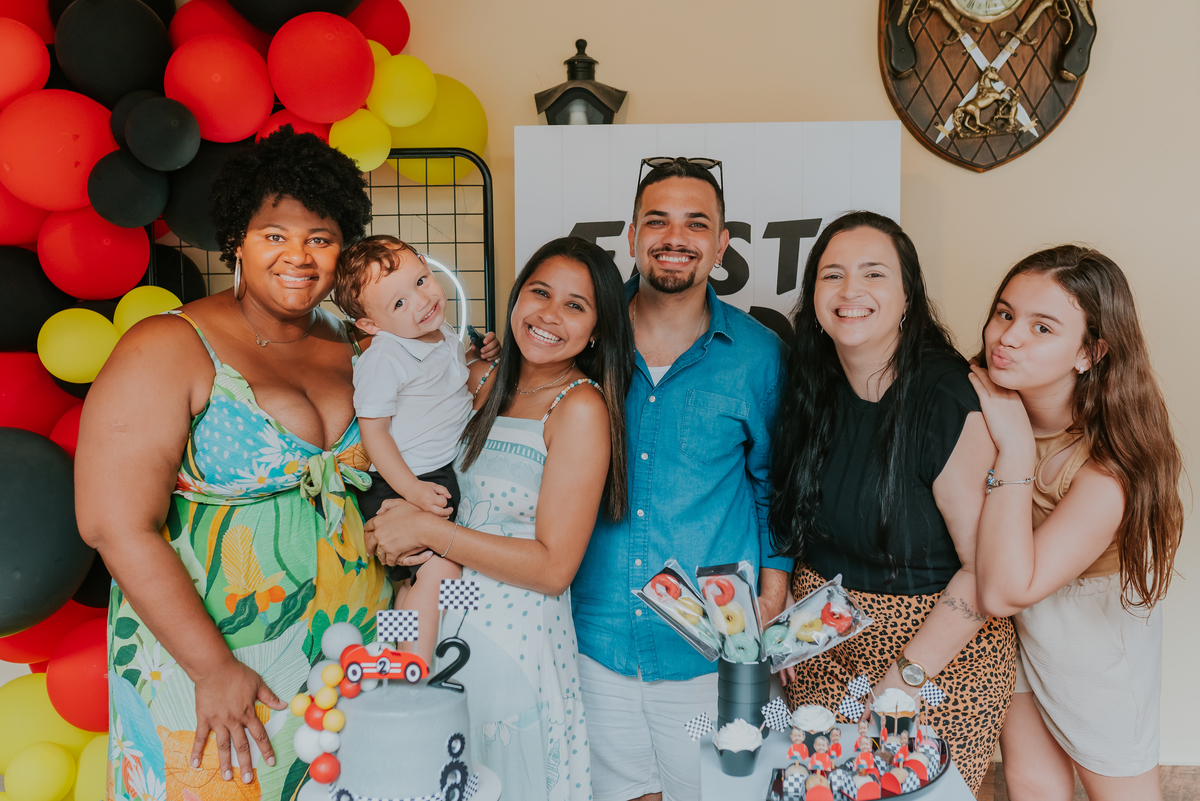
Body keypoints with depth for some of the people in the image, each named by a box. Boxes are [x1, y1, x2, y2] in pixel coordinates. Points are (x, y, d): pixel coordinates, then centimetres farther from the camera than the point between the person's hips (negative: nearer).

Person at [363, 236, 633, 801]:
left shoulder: (581, 408, -17)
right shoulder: (486, 380, 3)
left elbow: (554, 568, -20)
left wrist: (428, 530, -18)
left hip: (517, 636, -6)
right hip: (448, 617, 6)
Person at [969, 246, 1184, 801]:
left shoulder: (1111, 468, -34)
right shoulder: (986, 407, -17)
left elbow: (1006, 591, -38)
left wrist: (1016, 449, -40)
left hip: (1095, 646, -4)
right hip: (1014, 632, 5)